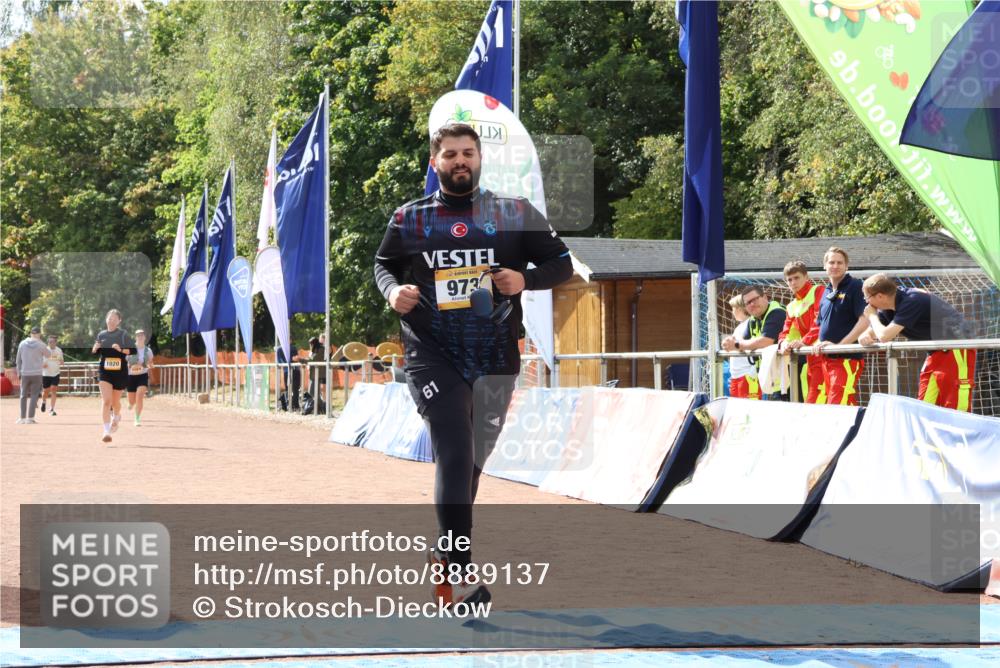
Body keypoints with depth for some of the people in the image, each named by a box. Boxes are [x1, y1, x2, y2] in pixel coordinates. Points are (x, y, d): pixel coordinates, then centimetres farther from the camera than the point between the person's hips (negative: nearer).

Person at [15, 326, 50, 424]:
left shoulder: (22, 344, 1)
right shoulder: (40, 345, -8)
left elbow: (18, 360, 6)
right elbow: (48, 355, 10)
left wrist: (18, 372, 17)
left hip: (25, 374, 2)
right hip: (37, 374, -2)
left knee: (24, 395, 12)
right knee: (34, 396, 1)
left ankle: (22, 418, 12)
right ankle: (30, 418, -6)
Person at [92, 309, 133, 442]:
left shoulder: (123, 334, -2)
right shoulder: (101, 335, 6)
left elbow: (133, 351, -6)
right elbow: (94, 353, 17)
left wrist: (121, 350, -22)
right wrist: (95, 348, -5)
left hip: (119, 371, -1)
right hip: (104, 371, 1)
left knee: (115, 401, 13)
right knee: (106, 401, -13)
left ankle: (116, 417, 48)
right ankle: (106, 431, -15)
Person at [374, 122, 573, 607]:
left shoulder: (515, 214, 3)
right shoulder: (410, 218, 5)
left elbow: (561, 263, 7)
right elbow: (383, 264, 18)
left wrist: (525, 280, -12)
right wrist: (393, 290, -5)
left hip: (494, 360, 2)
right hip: (430, 354, -2)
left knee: (471, 462, 13)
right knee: (454, 454, -18)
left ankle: (447, 554, 35)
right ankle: (459, 571, -19)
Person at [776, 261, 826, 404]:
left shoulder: (818, 292, -2)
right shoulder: (792, 306, 23)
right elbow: (786, 331, 16)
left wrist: (804, 341, -24)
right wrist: (784, 343, -7)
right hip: (808, 358, 8)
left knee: (816, 402, -18)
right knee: (808, 401, 7)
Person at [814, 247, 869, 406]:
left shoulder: (855, 287, -5)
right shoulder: (826, 294, 18)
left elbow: (865, 320, -14)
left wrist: (839, 345, -16)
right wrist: (818, 344, 6)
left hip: (847, 358, -8)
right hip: (827, 359, 8)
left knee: (838, 409, -18)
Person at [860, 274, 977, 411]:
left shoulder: (911, 302, -25)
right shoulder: (889, 307, 2)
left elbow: (885, 336, -29)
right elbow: (873, 332, 12)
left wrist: (872, 315, -10)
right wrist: (865, 337, -13)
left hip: (957, 347, -9)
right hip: (937, 352, 9)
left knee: (956, 408, -13)